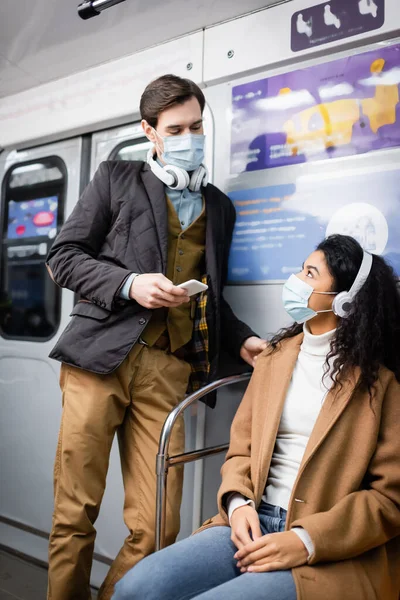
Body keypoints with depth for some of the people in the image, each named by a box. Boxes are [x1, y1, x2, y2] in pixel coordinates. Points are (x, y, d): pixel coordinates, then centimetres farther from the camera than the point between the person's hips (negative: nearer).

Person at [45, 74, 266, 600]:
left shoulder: (219, 207, 21)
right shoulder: (117, 179, 12)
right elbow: (63, 256, 6)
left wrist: (241, 339, 7)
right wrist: (129, 283, -10)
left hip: (169, 371, 3)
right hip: (101, 357, -2)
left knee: (156, 527, 0)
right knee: (75, 513, 4)